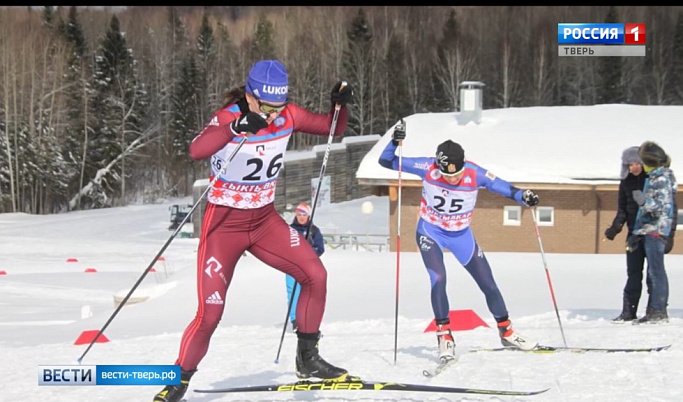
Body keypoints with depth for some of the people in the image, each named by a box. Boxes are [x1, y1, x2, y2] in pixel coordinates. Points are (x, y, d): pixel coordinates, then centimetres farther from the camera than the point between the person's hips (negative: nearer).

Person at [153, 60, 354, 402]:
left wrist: (340, 104, -15)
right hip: (224, 223, -5)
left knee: (315, 275, -7)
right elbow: (196, 151, -40)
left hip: (265, 220, 5)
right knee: (210, 313, -11)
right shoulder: (227, 119, -21)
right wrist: (236, 128, -55)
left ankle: (307, 359, 9)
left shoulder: (288, 116, -6)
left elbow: (333, 128, 6)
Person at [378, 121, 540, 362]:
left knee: (487, 283, 6)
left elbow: (504, 188, -19)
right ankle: (444, 336, -10)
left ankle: (506, 332, 25)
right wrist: (395, 142, -39)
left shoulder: (475, 174, -24)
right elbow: (387, 162, -21)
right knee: (438, 279, -23)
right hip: (430, 233, -2)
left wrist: (524, 197, -39)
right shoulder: (428, 168, -25)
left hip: (461, 235, 2)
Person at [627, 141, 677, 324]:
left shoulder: (662, 179, -8)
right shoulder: (652, 178, 21)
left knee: (656, 270, -12)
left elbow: (664, 206, -16)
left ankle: (659, 311, -14)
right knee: (653, 272, 8)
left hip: (656, 231, -10)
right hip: (648, 231, 10)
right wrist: (636, 234, 25)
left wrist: (645, 201, -32)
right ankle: (653, 311, 9)